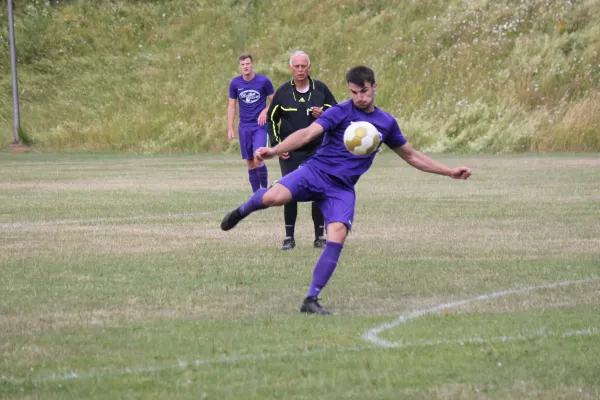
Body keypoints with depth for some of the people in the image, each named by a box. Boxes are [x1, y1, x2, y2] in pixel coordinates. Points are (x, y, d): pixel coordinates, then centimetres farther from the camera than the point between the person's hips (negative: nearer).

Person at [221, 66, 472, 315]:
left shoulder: (386, 123, 12)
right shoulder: (341, 112, -3)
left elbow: (411, 156, 26)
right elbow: (308, 134, -17)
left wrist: (449, 172, 23)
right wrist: (274, 151, -32)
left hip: (342, 189, 3)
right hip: (316, 172, -3)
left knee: (337, 236, -22)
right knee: (274, 197, -30)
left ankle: (311, 300, -14)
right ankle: (243, 211, 8)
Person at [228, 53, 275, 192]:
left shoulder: (263, 81, -6)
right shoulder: (235, 83, 2)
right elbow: (231, 106, 9)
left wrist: (265, 111, -17)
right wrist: (230, 129, 4)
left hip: (260, 126, -3)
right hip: (244, 127, 3)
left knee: (258, 159, -18)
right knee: (250, 162, 4)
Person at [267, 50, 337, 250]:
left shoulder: (321, 89, 1)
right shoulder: (282, 92, 2)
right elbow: (271, 119, 10)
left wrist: (323, 114, -14)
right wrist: (276, 144, -1)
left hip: (317, 150, 0)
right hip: (290, 152, 0)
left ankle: (320, 236, 7)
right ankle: (289, 237, 5)